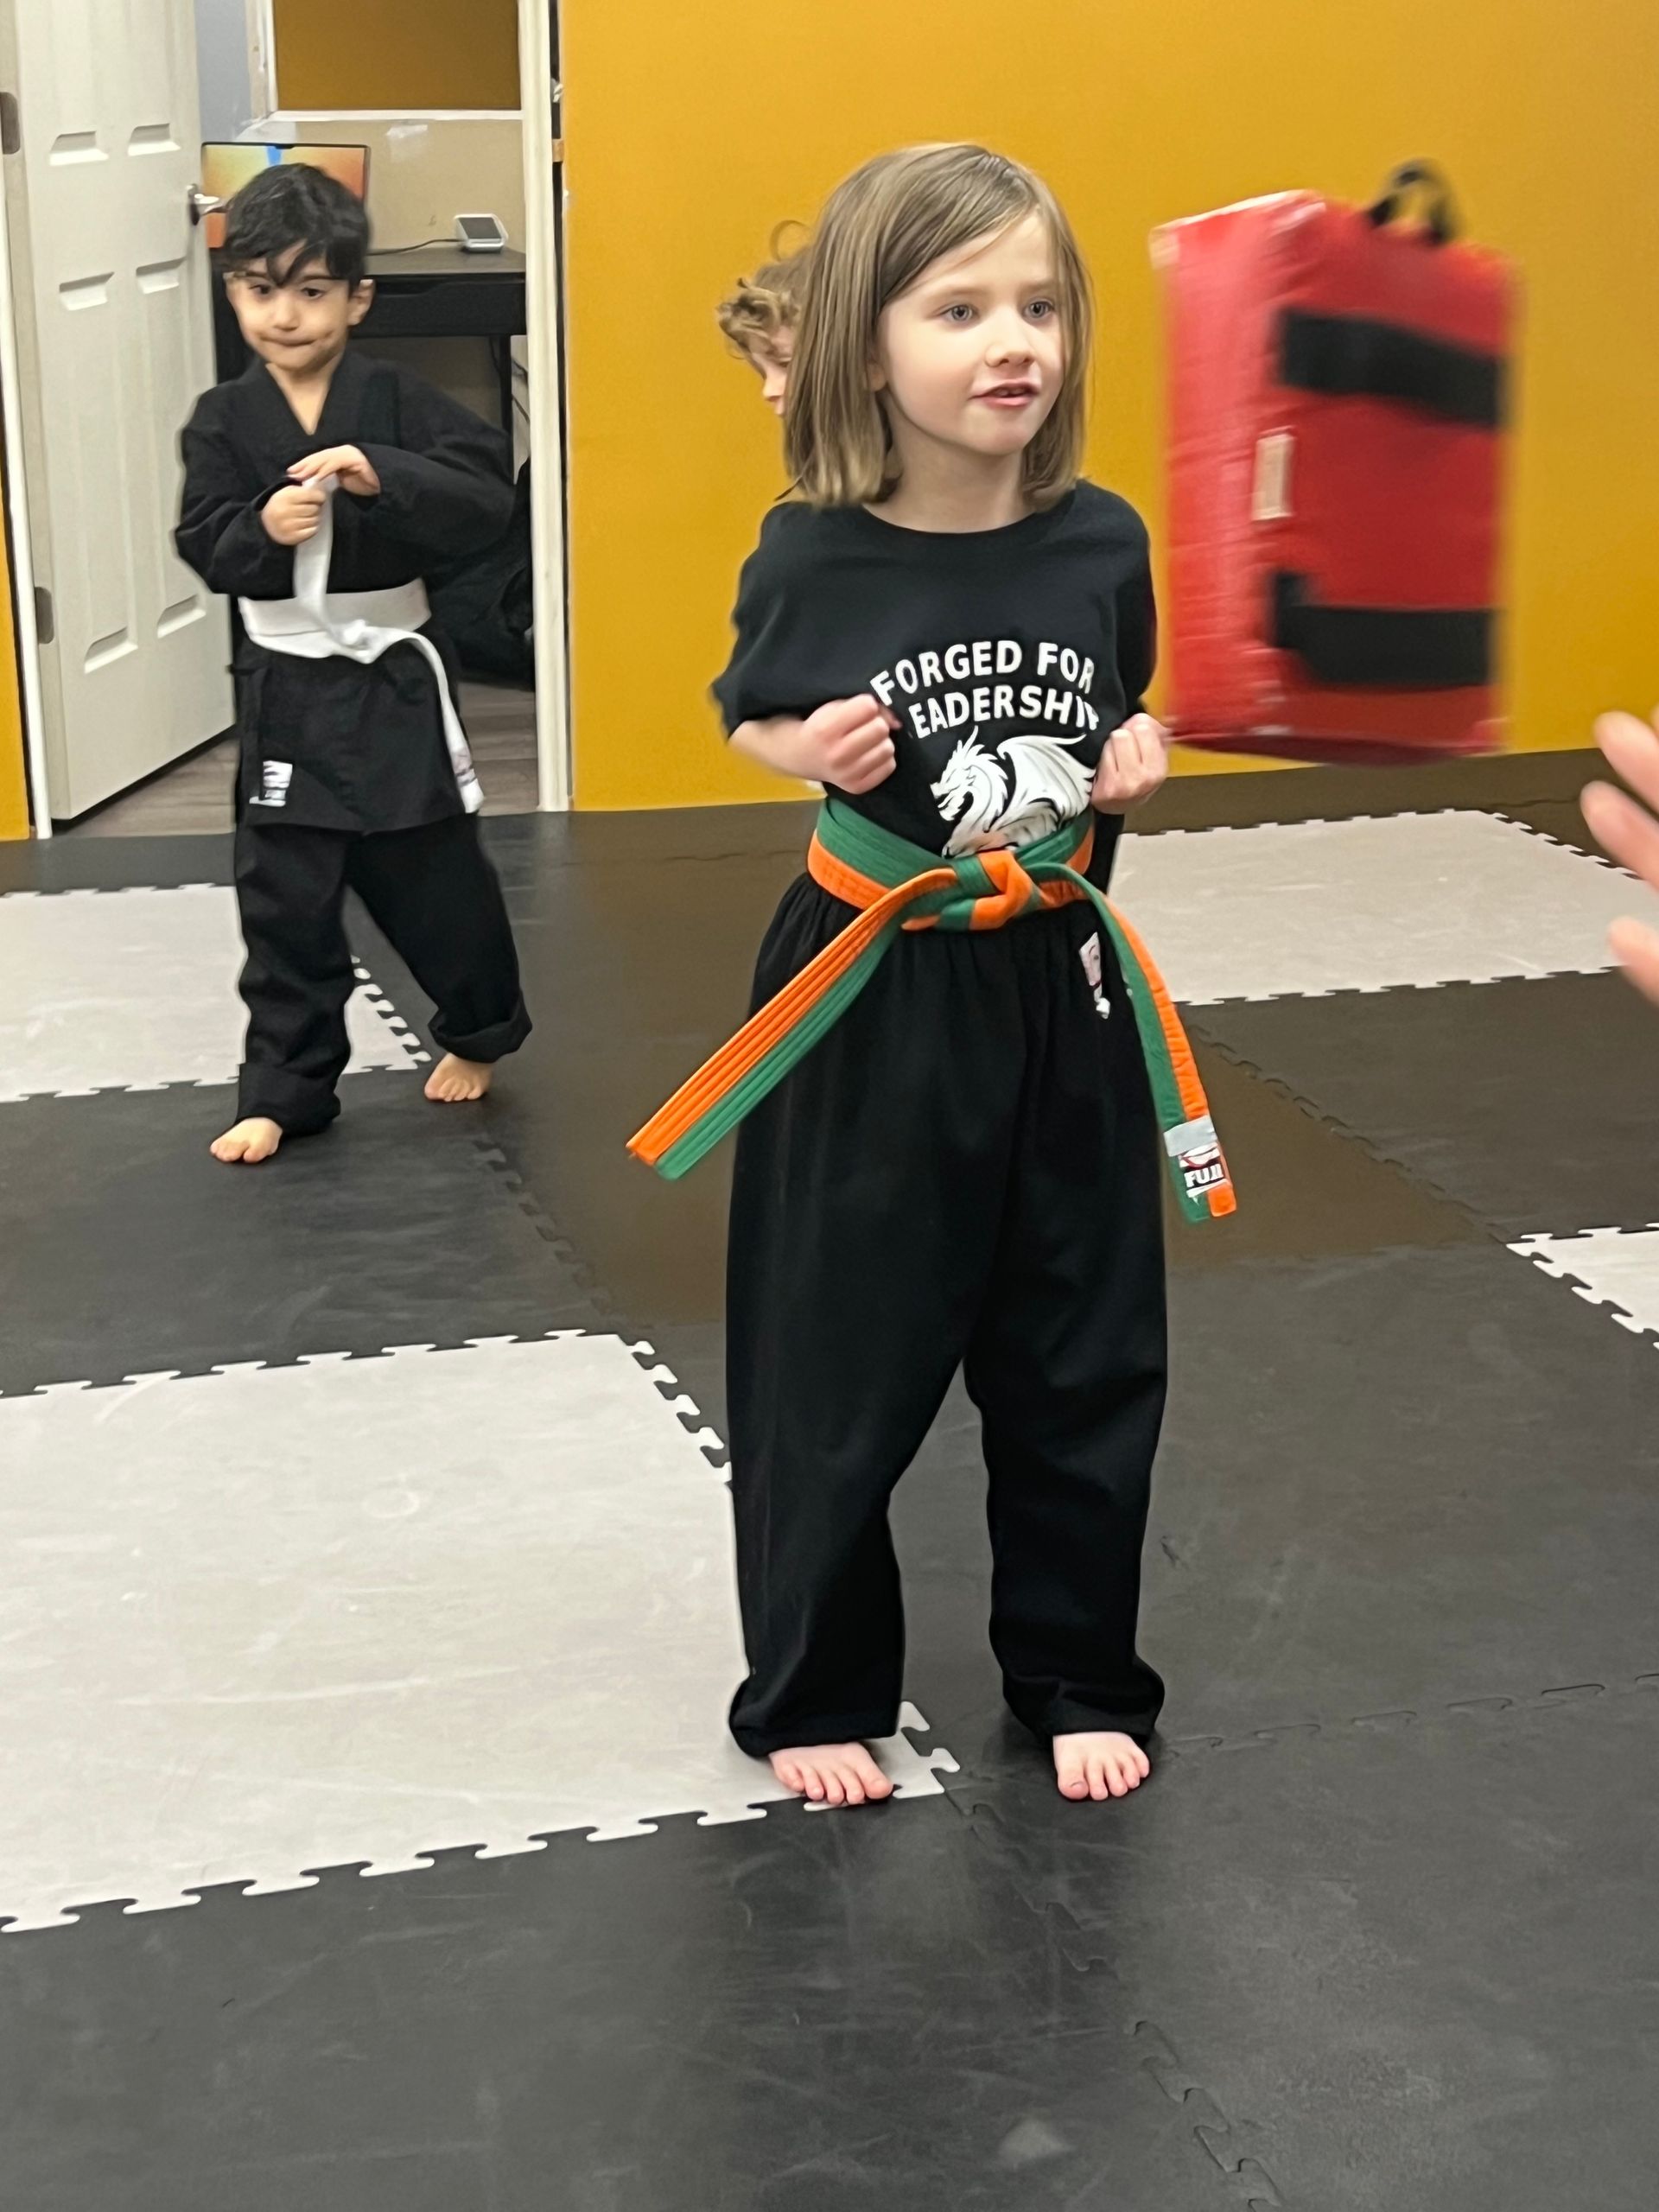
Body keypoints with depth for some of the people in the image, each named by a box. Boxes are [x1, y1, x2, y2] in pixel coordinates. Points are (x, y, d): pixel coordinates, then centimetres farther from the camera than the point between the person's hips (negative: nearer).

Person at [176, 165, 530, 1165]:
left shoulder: (399, 399, -6)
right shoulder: (224, 419, -1)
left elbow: (488, 497, -17)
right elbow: (205, 547, -7)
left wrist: (383, 476, -30)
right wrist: (261, 529, -28)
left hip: (393, 676, -1)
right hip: (287, 687, 1)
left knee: (437, 874, 11)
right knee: (284, 899, 4)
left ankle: (479, 1033, 36)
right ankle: (284, 1090, 16)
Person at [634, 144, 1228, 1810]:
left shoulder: (1101, 543, -6)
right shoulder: (812, 559, -14)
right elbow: (751, 721, 5)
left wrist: (1137, 765, -9)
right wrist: (816, 752, -16)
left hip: (1059, 997, 3)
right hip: (871, 1004, -3)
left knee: (1082, 1365, 13)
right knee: (835, 1376, 7)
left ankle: (1076, 1674, 34)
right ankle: (810, 1691, 28)